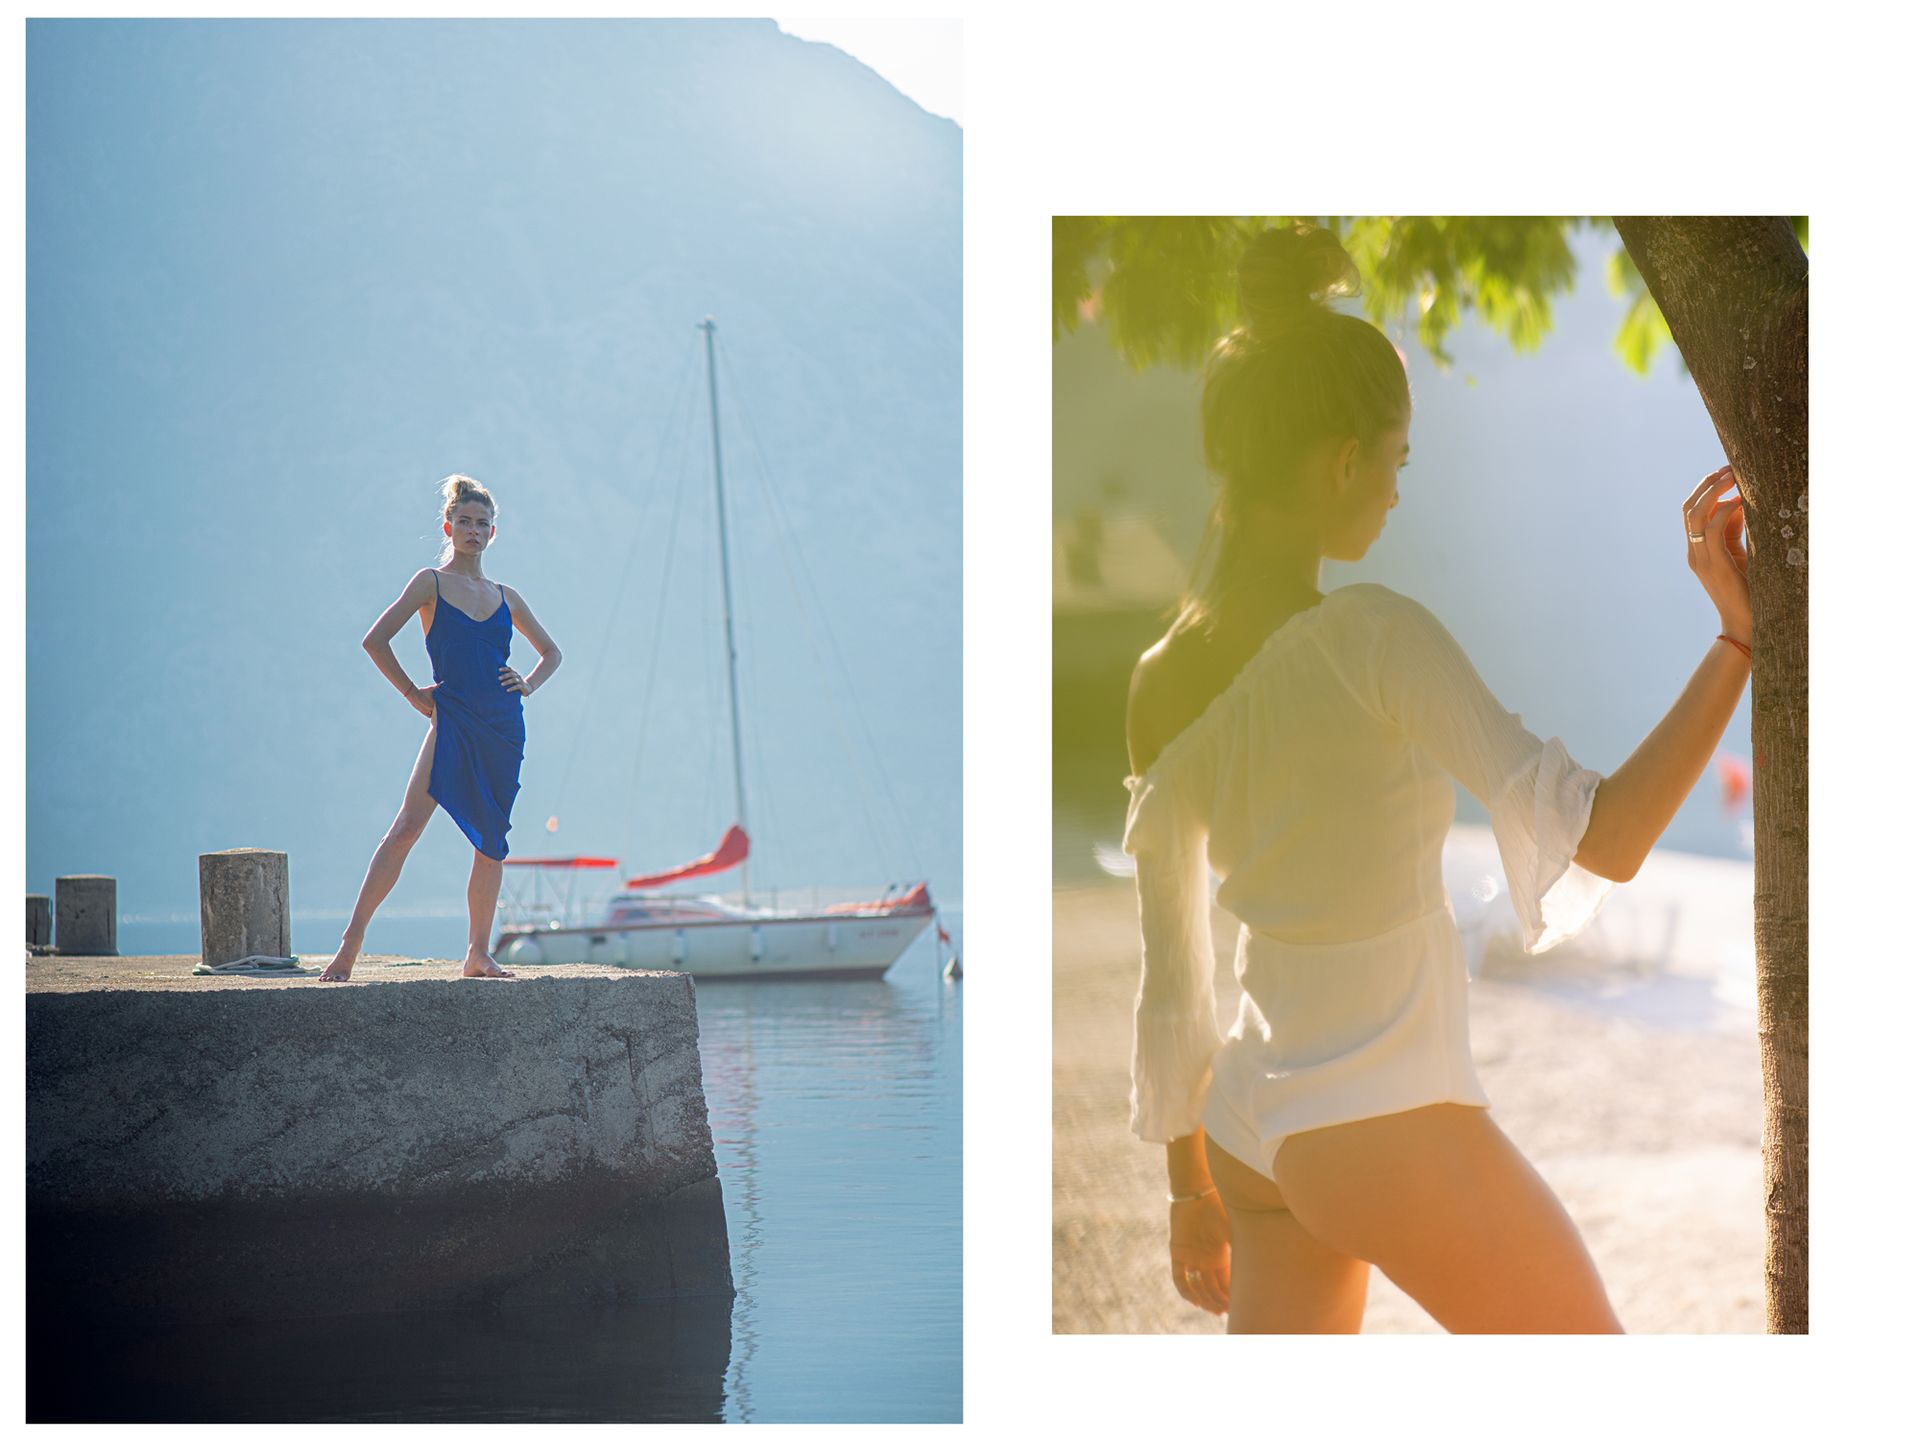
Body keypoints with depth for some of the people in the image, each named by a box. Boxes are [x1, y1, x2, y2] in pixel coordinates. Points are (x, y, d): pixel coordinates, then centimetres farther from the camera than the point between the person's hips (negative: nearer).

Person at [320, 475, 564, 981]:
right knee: (407, 827, -15)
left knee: (492, 843, 5)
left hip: (504, 728, 5)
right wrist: (413, 694, -4)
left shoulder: (506, 597, 15)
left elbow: (551, 651, 27)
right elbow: (375, 640, -5)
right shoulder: (431, 583, 1)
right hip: (452, 723, -5)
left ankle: (478, 953, 13)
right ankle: (353, 940, -16)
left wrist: (528, 684, 9)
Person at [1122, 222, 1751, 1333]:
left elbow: (1171, 979, 10)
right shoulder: (1371, 637, -18)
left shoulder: (1163, 686, 3)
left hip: (1250, 1131, 7)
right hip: (1391, 1132, -7)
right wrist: (1739, 640, -25)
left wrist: (1192, 1184, 20)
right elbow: (1598, 840, -26)